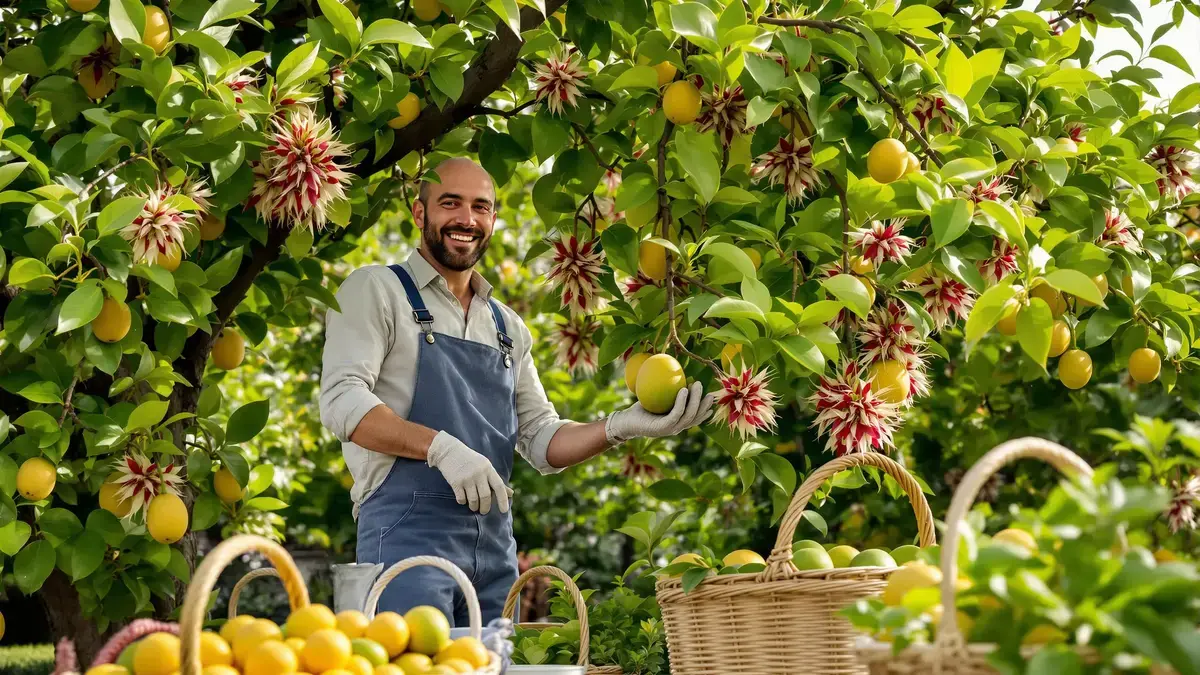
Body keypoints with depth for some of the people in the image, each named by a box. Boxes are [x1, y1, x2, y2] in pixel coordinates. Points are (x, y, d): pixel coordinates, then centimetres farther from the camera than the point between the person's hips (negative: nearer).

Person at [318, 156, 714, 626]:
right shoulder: (376, 290, 3)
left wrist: (621, 427, -1)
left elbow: (541, 439, 18)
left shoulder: (509, 328, 21)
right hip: (407, 533, -6)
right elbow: (342, 401, -10)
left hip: (495, 543, 6)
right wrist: (440, 447, -22)